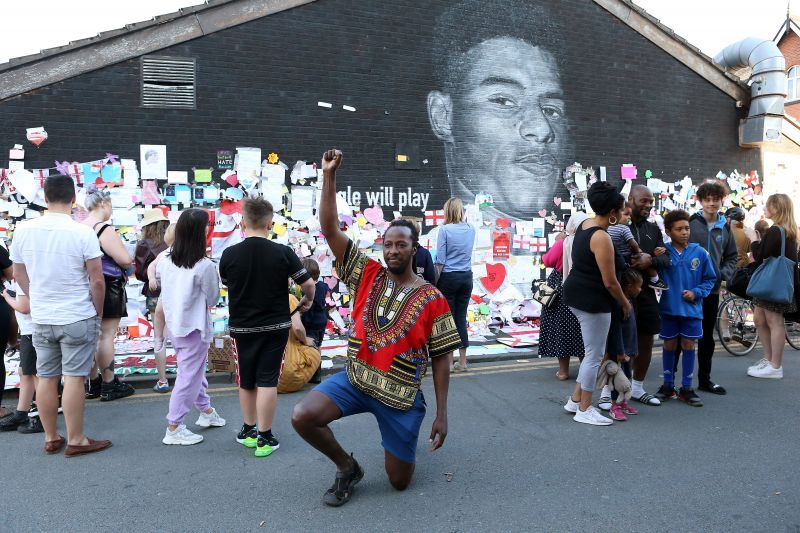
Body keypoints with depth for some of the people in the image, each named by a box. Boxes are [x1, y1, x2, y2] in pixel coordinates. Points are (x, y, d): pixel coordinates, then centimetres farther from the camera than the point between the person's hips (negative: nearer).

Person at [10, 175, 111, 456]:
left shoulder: (23, 230, -2)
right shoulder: (83, 232, -16)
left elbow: (18, 274, 10)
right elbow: (97, 280, -13)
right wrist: (98, 312, 2)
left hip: (41, 319, 5)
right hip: (78, 318, -5)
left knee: (46, 377, 13)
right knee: (74, 378, 1)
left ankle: (51, 438, 24)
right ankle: (75, 440, 9)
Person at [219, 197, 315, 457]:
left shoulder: (229, 254, -9)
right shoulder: (283, 253, -13)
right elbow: (309, 284, -10)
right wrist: (307, 301, 11)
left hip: (242, 326, 2)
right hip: (275, 326, -1)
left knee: (246, 381, 17)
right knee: (267, 381, 5)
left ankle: (248, 431, 31)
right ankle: (264, 437, 8)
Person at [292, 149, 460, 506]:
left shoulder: (432, 299, -8)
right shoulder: (368, 275, -3)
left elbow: (441, 359, -4)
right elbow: (329, 229, -8)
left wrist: (441, 414, -6)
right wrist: (329, 175, -16)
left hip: (401, 395, -2)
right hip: (354, 380, 2)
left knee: (400, 481, 8)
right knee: (302, 416, -23)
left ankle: (405, 436, 44)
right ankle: (347, 468, 6)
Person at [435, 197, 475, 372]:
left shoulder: (445, 229, -10)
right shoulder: (471, 230, 6)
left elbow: (440, 260, -11)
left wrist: (436, 280, -2)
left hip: (449, 277, -5)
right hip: (467, 277, 5)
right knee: (461, 317, 10)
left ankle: (449, 362, 8)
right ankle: (462, 362, 14)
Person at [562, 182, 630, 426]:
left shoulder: (585, 224, 7)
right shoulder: (602, 238, -20)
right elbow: (610, 282, -18)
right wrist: (625, 303, -1)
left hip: (576, 294, 10)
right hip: (592, 299, -10)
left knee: (594, 351, 19)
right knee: (594, 355, 3)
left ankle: (576, 399, 26)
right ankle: (584, 410, 14)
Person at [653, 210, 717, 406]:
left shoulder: (700, 252, -4)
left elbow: (710, 278, 4)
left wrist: (696, 292, -8)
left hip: (692, 308, 1)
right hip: (669, 308, 0)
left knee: (688, 346, 8)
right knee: (669, 345, 11)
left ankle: (686, 388, 20)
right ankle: (668, 386, 24)